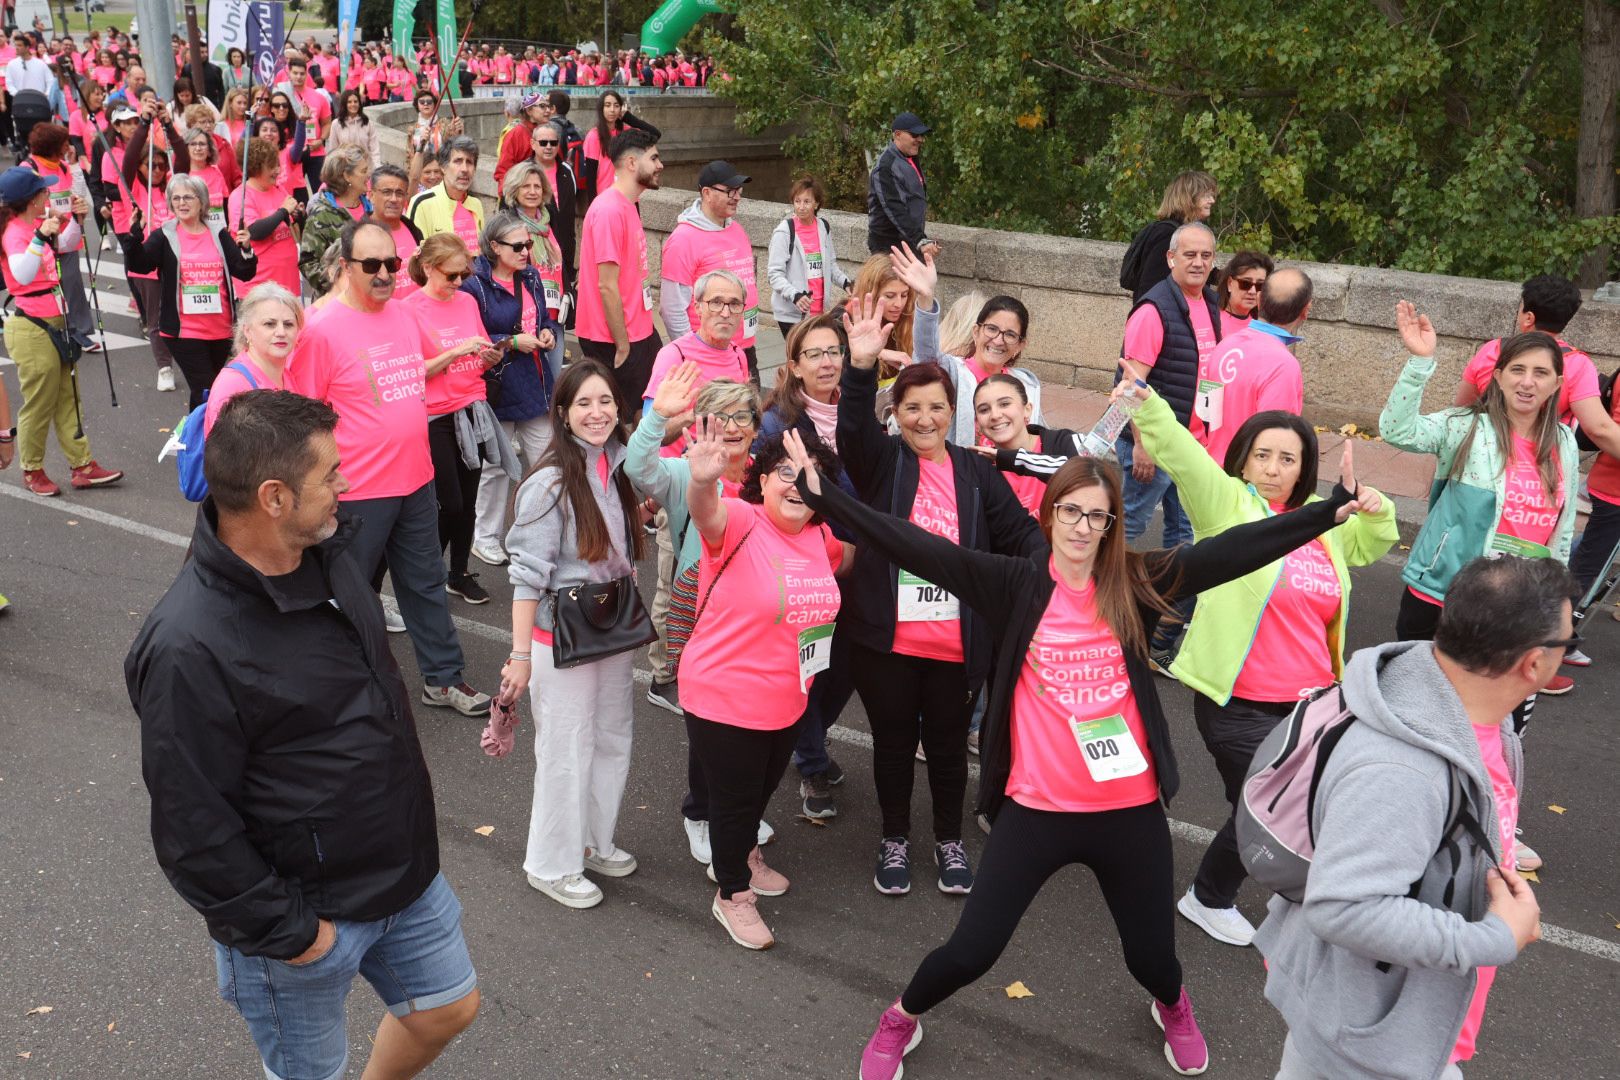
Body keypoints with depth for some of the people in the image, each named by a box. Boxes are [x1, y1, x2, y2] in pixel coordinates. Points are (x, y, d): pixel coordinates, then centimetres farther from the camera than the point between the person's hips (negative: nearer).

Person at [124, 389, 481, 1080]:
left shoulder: (328, 554, -4)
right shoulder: (187, 650, -30)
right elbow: (193, 829, -23)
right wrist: (284, 931, -15)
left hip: (404, 868, 8)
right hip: (304, 912, -7)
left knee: (448, 1009, 23)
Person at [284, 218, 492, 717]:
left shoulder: (403, 317, 5)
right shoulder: (322, 330, -17)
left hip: (415, 482, 7)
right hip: (358, 490, -7)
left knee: (426, 583, 17)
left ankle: (442, 678, 30)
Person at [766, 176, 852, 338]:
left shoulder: (824, 227, 8)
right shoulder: (784, 231, -9)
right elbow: (774, 274, -11)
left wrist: (845, 282, 4)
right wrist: (795, 295, -25)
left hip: (820, 310, 5)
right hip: (792, 313, -5)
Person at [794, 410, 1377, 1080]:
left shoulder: (1134, 585, -2)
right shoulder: (1016, 583, -7)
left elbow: (1231, 551, -6)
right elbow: (920, 548, -15)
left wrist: (1329, 511, -11)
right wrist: (823, 495, -22)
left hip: (1131, 809, 2)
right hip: (1037, 809, -2)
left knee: (1150, 953, 17)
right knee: (972, 949, 5)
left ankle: (1175, 1010, 55)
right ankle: (901, 1022, 36)